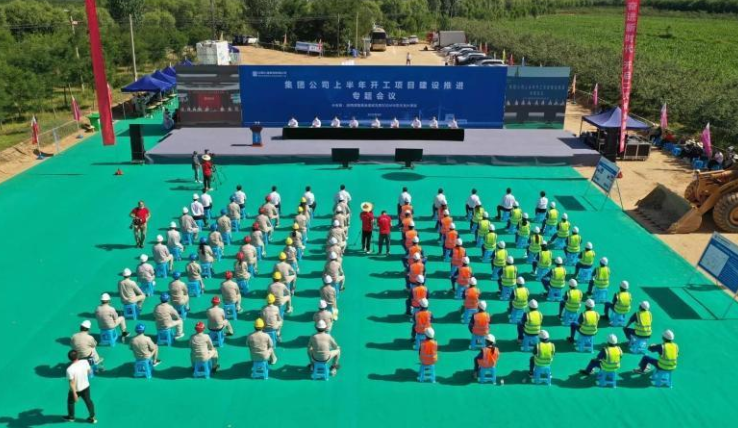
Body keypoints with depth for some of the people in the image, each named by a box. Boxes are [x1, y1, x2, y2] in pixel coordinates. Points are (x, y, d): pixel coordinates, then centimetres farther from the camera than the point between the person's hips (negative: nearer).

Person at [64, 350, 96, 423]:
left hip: (76, 389, -3)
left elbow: (72, 383, -26)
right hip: (86, 386, 4)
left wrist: (74, 394, -17)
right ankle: (92, 417, 37)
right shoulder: (85, 362, -19)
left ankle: (71, 417, 48)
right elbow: (89, 371, -2)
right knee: (88, 401, 23)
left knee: (70, 402, 26)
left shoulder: (70, 369, -32)